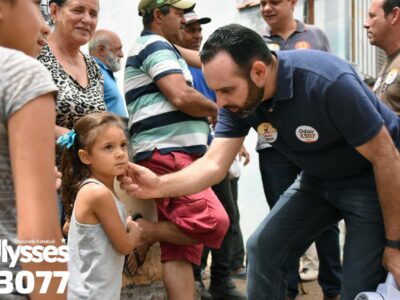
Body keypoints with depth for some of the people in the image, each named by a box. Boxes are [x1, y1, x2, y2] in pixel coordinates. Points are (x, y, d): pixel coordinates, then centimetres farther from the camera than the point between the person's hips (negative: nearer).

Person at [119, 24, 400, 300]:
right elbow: (214, 164, -18)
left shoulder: (327, 82, -34)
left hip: (372, 180, -6)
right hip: (318, 179, 6)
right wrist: (160, 185, -37)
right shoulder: (238, 97, -15)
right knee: (264, 248, 2)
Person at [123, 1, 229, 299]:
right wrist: (215, 109, 1)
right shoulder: (156, 46, -4)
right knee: (213, 221, -21)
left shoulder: (161, 49, 28)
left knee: (181, 248, 3)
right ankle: (142, 232, -5)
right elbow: (182, 97, -17)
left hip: (177, 154, 10)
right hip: (167, 153, -10)